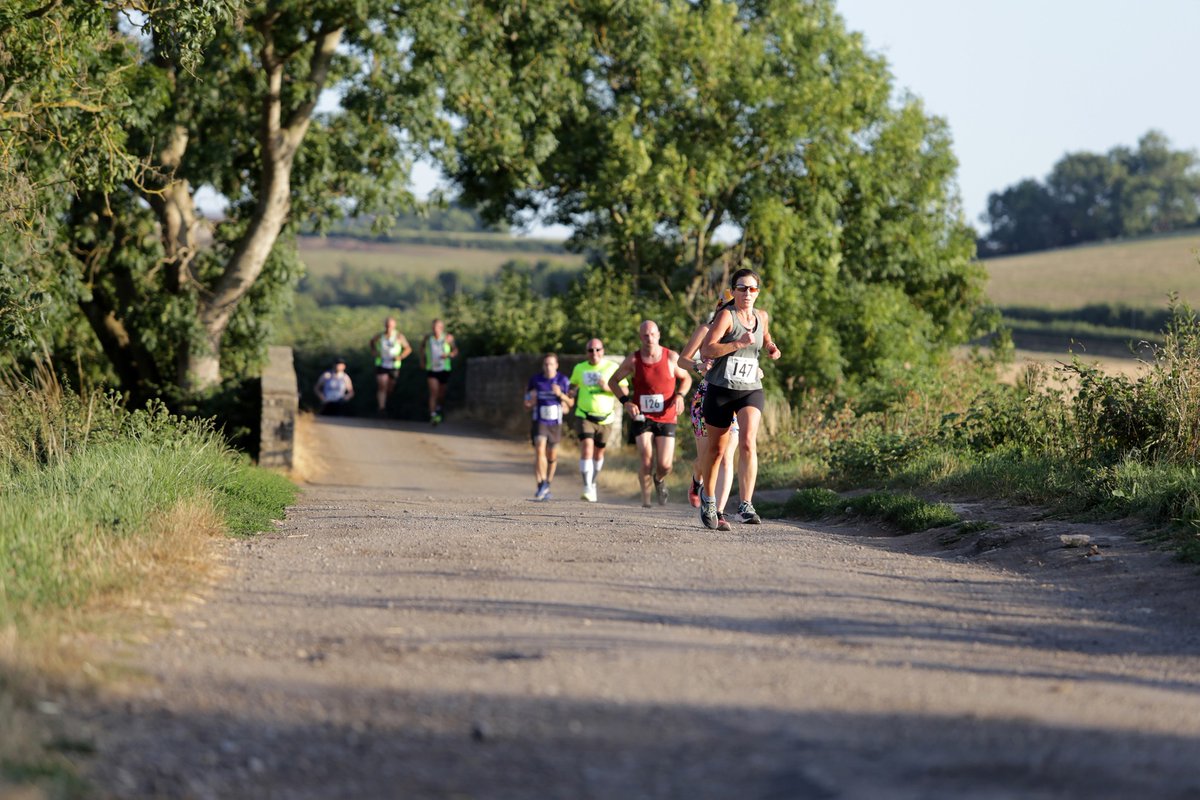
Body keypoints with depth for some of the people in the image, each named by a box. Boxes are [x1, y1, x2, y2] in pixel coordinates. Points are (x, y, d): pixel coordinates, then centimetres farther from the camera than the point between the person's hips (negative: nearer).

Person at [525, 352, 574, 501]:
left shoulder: (563, 381, -3)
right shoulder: (535, 380, -2)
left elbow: (570, 403, 2)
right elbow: (528, 405, 8)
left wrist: (560, 395, -16)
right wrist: (530, 403, -17)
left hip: (555, 423, 1)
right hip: (539, 422, -1)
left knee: (552, 456, 10)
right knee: (539, 451, -19)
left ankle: (547, 486, 29)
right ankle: (542, 486, -22)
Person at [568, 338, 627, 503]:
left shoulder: (612, 367, -1)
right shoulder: (579, 368, 6)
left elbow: (624, 390, -2)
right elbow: (573, 384, 24)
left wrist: (608, 387, -19)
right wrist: (572, 391, 1)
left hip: (605, 418, 0)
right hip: (584, 416, 0)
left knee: (599, 452, 14)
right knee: (587, 448, -19)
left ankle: (593, 483, 38)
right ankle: (587, 488, -21)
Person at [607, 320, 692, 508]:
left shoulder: (671, 357, -4)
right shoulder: (633, 360, -4)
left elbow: (686, 378, 12)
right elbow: (613, 381, 7)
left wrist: (680, 395, -8)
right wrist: (626, 402, -8)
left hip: (666, 418, 0)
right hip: (642, 417, 0)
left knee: (665, 465, -7)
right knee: (646, 458, -16)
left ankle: (659, 479, 30)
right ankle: (646, 498, 5)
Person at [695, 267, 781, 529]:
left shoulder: (762, 317, 9)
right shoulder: (726, 315, -9)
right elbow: (706, 350, -21)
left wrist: (771, 349, 11)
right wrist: (739, 343, -29)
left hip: (751, 390, 3)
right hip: (720, 389, -3)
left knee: (748, 443, -19)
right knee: (717, 448, 10)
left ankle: (745, 506, -25)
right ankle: (707, 496, 36)